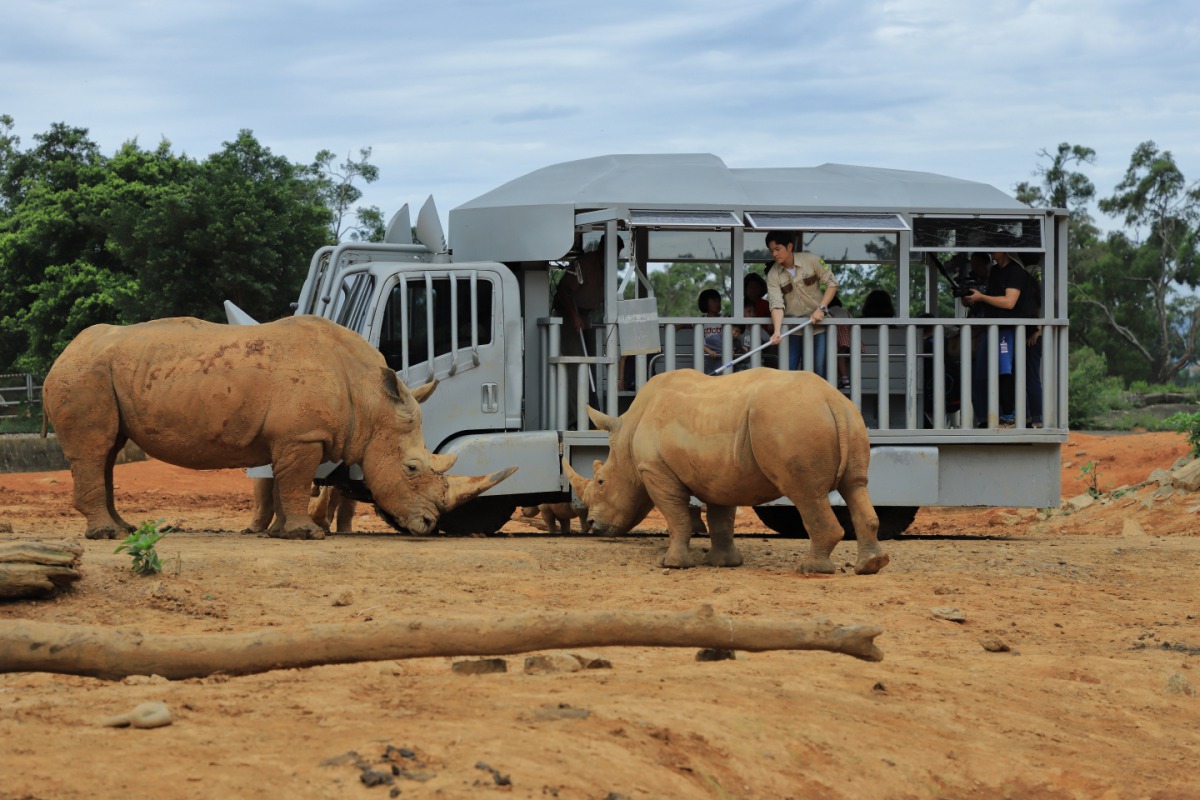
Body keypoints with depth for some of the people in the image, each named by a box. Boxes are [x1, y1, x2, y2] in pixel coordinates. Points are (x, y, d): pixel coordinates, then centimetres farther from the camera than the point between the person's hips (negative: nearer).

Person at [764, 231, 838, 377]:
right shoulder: (773, 275, -8)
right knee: (787, 370, -3)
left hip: (817, 322, -1)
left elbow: (832, 283, -4)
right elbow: (776, 305, -17)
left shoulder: (811, 260, -10)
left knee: (819, 368, -2)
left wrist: (821, 308, -16)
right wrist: (777, 331, -32)